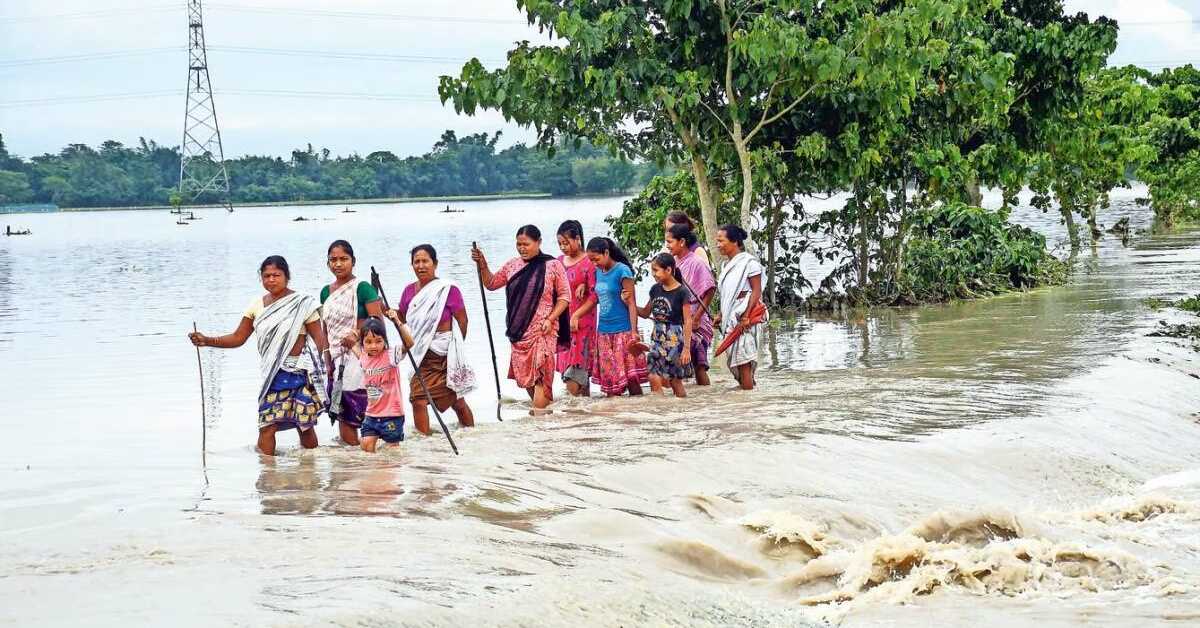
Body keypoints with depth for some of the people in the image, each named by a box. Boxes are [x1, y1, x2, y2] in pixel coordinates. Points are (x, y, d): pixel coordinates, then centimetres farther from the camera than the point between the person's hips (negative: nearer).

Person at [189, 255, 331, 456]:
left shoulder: (302, 304, -3)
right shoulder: (257, 305, 9)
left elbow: (319, 338, -5)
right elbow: (238, 338, 9)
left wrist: (330, 368, -17)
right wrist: (206, 341, -4)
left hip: (299, 373, -3)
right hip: (272, 375, 3)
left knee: (305, 425, 1)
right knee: (266, 426, -8)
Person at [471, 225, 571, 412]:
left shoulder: (553, 266, -3)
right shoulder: (512, 265, 9)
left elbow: (564, 297, -1)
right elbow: (491, 284, 19)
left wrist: (550, 319, -12)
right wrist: (482, 264, 3)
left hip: (543, 331, -5)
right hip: (519, 331, 5)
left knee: (540, 373, -16)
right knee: (523, 374, 9)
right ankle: (543, 408, 25)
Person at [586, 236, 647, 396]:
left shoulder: (622, 271, -9)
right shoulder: (599, 272, 10)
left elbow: (631, 303, -11)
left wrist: (634, 332, -15)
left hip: (623, 331, -6)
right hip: (604, 332, 6)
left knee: (630, 377, -5)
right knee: (608, 378, 5)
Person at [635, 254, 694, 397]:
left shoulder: (681, 292, -11)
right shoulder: (656, 289, 6)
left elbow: (688, 322, -10)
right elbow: (646, 313, 19)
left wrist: (686, 348, -14)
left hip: (674, 338, -6)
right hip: (657, 337, 6)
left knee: (675, 381, 0)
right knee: (654, 379, -2)